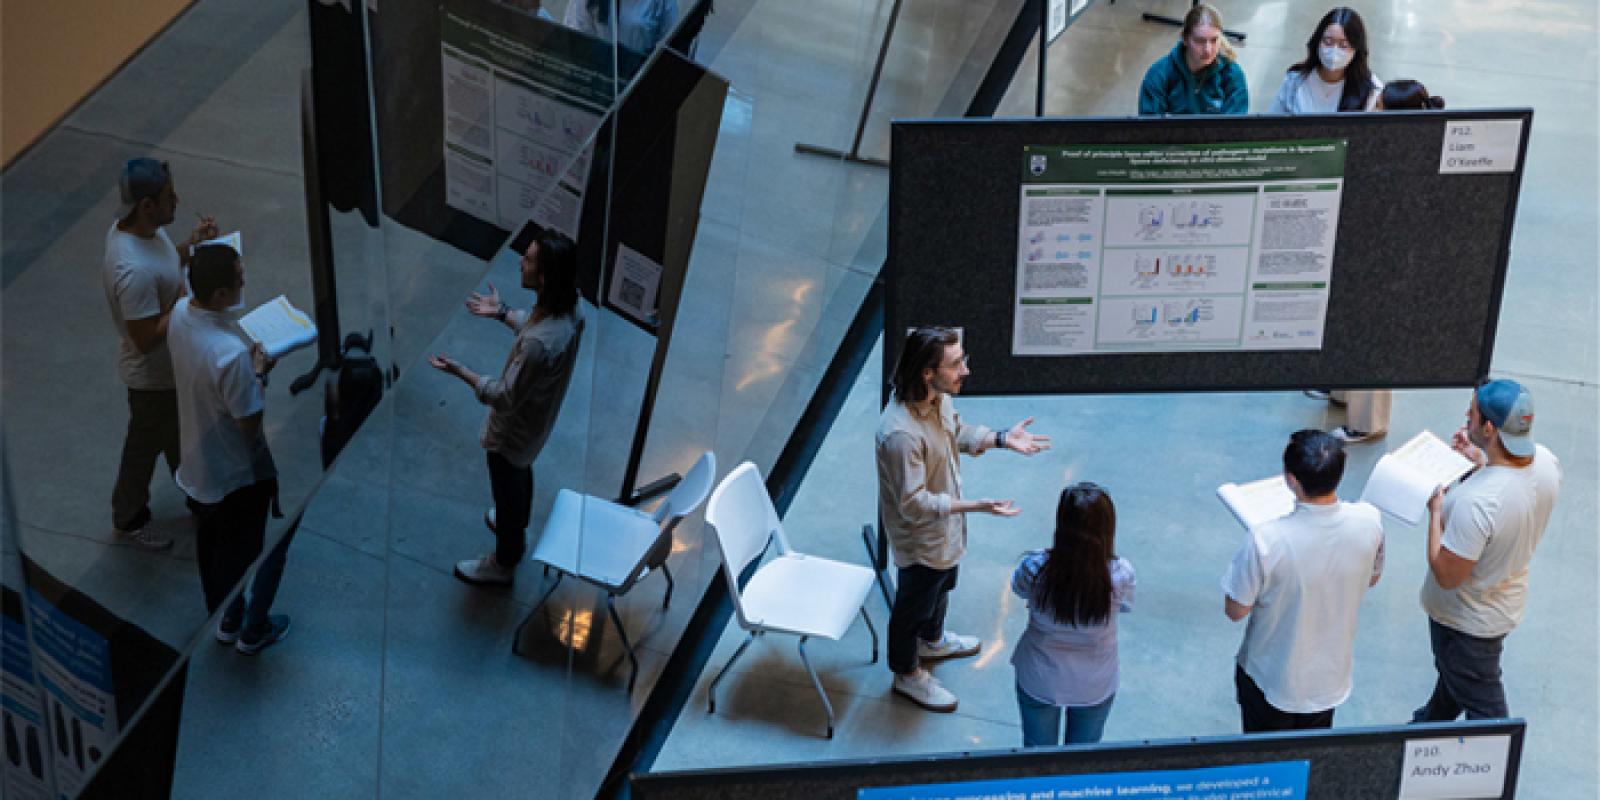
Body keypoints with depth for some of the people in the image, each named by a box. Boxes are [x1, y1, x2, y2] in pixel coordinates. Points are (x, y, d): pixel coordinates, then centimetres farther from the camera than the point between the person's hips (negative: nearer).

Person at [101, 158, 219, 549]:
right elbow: (146, 338, -33)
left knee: (179, 434, 30)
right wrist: (187, 298, -29)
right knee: (146, 445, 16)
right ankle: (129, 521, 40)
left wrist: (191, 245, -6)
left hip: (172, 364, 9)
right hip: (153, 375, -9)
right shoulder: (133, 270, -40)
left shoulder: (137, 226, -11)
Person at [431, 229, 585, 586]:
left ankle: (503, 563, 45)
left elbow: (507, 398, -31)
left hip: (514, 431, -8)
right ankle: (516, 528, 63)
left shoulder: (539, 344, -45)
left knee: (508, 489, 19)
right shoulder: (565, 309, -20)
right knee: (520, 474, 34)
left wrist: (461, 372, -24)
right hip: (536, 420, 8)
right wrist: (502, 312, 6)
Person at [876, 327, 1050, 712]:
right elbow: (913, 502, -34)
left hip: (945, 528, 8)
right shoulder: (900, 433, -41)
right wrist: (973, 506, -38)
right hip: (919, 538, -8)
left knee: (941, 586, 33)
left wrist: (1001, 439, -7)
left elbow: (958, 433, 8)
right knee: (914, 603, 18)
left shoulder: (939, 398, -13)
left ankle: (932, 640, 61)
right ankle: (907, 673, 43)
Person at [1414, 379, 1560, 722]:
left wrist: (1436, 511, -20)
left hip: (1469, 622, -8)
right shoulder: (1545, 461, -17)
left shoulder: (1476, 503, -42)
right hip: (1508, 600, 8)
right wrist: (1480, 465, -3)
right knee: (1452, 672, 35)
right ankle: (1430, 724, 59)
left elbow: (1447, 576, -30)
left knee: (1483, 706, 16)